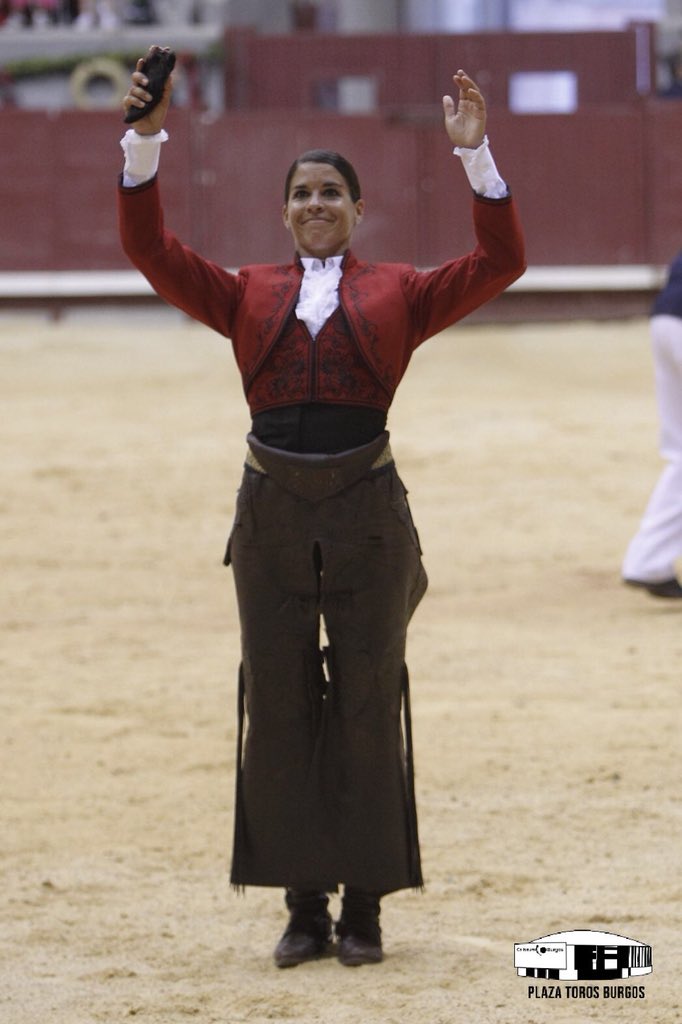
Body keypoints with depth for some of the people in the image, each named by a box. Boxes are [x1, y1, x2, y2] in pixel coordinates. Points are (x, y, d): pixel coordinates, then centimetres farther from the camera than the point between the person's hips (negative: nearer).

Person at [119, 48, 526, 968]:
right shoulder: (246, 295, 11)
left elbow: (499, 263, -1)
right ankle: (305, 906, 12)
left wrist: (476, 155, -9)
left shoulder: (400, 293, 7)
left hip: (367, 517, -2)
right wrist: (143, 143, -6)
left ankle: (365, 907, 10)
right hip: (273, 516, 2)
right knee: (279, 708, 3)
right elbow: (152, 250, 4)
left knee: (368, 707, 2)